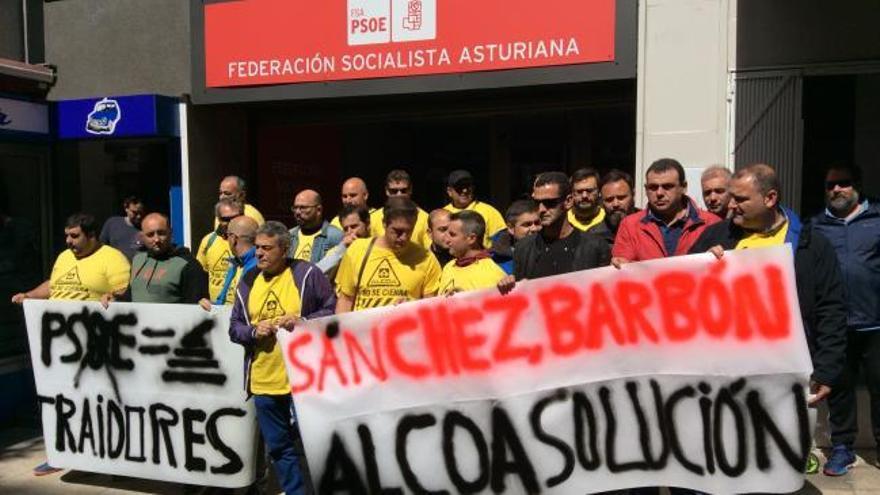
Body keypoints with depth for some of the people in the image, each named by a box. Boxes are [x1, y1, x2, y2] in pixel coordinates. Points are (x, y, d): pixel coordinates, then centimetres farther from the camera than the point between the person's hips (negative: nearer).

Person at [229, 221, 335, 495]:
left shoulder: (307, 273, -7)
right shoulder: (248, 281, 7)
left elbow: (334, 310, -6)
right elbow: (234, 328, 11)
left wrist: (304, 321, -20)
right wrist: (253, 331, -10)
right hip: (263, 381, 5)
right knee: (278, 447, 16)